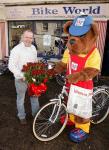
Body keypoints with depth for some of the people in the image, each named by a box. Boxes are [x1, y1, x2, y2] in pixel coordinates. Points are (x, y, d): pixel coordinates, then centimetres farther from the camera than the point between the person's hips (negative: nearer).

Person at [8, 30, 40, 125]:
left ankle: (36, 114, 36)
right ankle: (22, 117, 32)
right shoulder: (16, 49, -15)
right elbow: (11, 65, -19)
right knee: (21, 98, 12)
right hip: (21, 79, -5)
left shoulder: (33, 48, 6)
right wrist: (21, 76, -25)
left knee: (35, 96, 17)